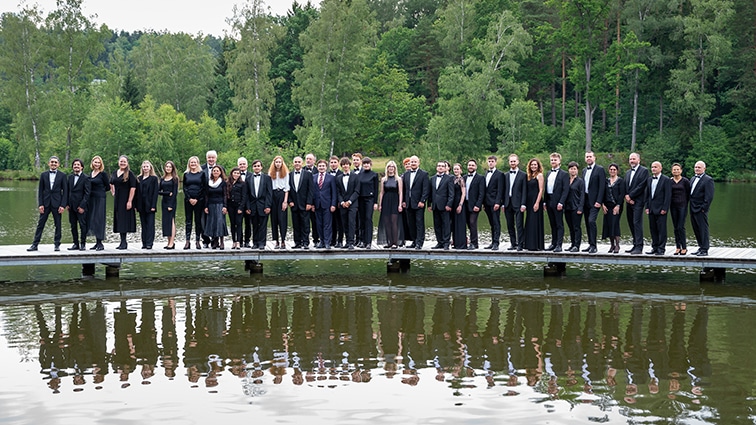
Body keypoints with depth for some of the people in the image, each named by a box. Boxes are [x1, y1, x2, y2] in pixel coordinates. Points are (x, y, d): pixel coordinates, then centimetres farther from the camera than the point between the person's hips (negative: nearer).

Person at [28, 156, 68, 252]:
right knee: (40, 224, 2)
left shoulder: (62, 175, 2)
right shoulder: (44, 175, 7)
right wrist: (40, 204, -3)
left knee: (58, 225, 3)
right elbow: (40, 190, 6)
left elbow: (65, 191, 0)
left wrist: (63, 205, -8)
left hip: (57, 204, -1)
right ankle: (35, 244, 5)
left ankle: (57, 245, 11)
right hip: (45, 203, 1)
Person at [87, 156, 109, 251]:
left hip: (100, 199, -7)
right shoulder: (91, 174, 13)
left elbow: (108, 187, -4)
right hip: (92, 199, 7)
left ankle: (100, 243, -6)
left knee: (98, 219, -9)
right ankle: (97, 243, 12)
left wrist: (99, 192, 0)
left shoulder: (103, 174, -6)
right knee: (91, 219, 7)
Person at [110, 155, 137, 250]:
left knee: (124, 220, -7)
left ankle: (124, 242, -2)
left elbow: (133, 188, -15)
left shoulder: (130, 174, -9)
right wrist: (113, 192, 16)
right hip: (117, 200, 7)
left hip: (126, 200, -7)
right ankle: (122, 241, 14)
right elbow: (111, 184, 30)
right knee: (118, 220, 8)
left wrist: (130, 201, -20)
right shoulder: (115, 174, 10)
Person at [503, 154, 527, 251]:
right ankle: (513, 244, 14)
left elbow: (524, 191, -3)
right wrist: (503, 203, 6)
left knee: (519, 225, -7)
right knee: (510, 225, 7)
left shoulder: (523, 175, 1)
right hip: (508, 203, 5)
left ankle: (520, 244, -4)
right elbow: (504, 190, 13)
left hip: (518, 204, -5)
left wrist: (523, 204, -11)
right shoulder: (506, 175, 14)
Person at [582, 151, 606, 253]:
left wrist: (598, 201, -17)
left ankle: (593, 246, -15)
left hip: (594, 201, -7)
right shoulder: (584, 170, 17)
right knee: (587, 223, 8)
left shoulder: (600, 169, -5)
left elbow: (602, 186, -10)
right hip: (585, 201, 7)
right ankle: (590, 244, 14)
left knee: (591, 221, -18)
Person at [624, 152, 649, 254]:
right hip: (629, 201, 7)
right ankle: (635, 245, 14)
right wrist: (627, 197, -2)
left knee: (637, 223, -12)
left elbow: (641, 186, -12)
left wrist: (630, 196, -11)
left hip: (638, 201, -7)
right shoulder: (628, 172, 20)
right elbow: (626, 187, 17)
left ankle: (639, 247, -13)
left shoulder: (644, 170, -3)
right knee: (631, 223, 8)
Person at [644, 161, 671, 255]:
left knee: (661, 229, -4)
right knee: (653, 229, 9)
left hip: (661, 209, -6)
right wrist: (647, 207, 8)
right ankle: (654, 247, 15)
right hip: (651, 209, 6)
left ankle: (661, 249, -2)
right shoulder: (649, 180, 15)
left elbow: (668, 195, -8)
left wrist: (664, 209, -14)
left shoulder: (666, 180, -4)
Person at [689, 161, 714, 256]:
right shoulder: (693, 178, 17)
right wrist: (690, 207, 11)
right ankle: (701, 247, 21)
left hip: (701, 210, -8)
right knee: (696, 230, 12)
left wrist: (704, 208, -17)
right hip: (693, 209, 8)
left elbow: (709, 196, -15)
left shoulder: (708, 180, -9)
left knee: (703, 229, -4)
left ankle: (705, 250, -1)